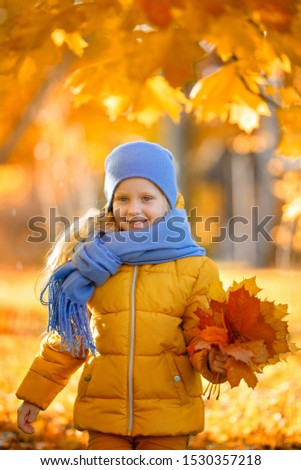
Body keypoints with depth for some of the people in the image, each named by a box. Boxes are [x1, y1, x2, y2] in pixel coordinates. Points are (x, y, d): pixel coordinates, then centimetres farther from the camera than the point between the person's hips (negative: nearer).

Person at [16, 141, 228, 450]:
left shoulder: (195, 268, -1)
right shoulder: (94, 265, 5)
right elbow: (68, 336, 13)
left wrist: (211, 361, -23)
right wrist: (35, 394, 13)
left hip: (168, 414, -1)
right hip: (104, 411, 1)